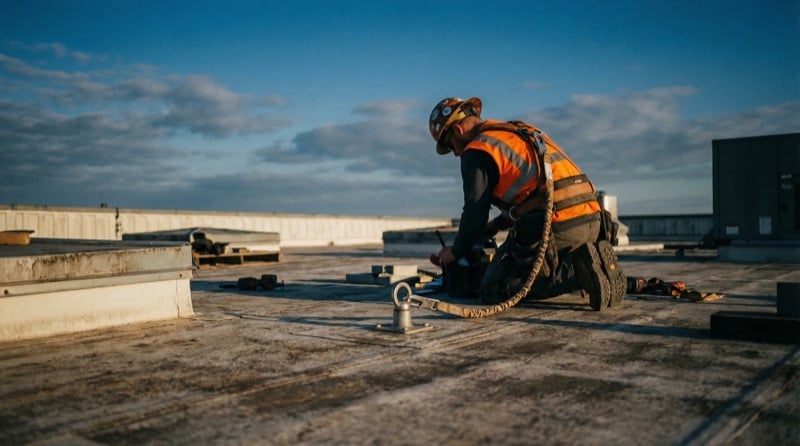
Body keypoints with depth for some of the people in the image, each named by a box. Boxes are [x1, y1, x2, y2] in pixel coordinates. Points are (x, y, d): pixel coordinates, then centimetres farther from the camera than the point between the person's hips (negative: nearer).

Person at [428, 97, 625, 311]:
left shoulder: (477, 150, -1)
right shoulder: (522, 131, 26)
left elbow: (476, 211, -3)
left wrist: (456, 251, 13)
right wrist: (495, 225, 35)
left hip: (555, 227, -9)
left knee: (492, 290, 0)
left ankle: (576, 271, -14)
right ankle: (596, 262, 3)